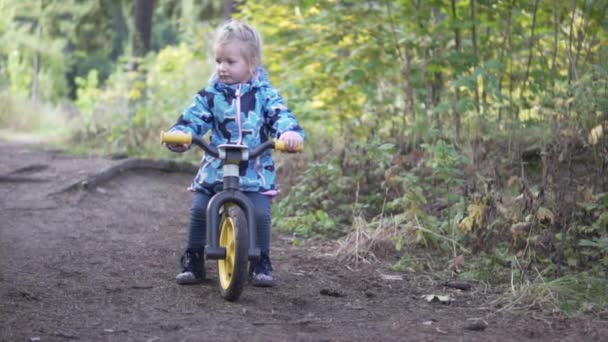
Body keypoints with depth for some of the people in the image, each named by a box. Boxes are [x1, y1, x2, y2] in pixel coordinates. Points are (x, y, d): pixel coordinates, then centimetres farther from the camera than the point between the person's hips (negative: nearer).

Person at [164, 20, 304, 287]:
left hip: (255, 171, -1)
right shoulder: (211, 94, 3)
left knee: (260, 214, -13)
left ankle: (261, 263, 7)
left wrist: (290, 133, -33)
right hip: (215, 168, 2)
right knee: (199, 211, -7)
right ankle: (193, 261, 11)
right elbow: (193, 117, -5)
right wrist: (179, 134, -27)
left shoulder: (264, 94, 1)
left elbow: (280, 116, -10)